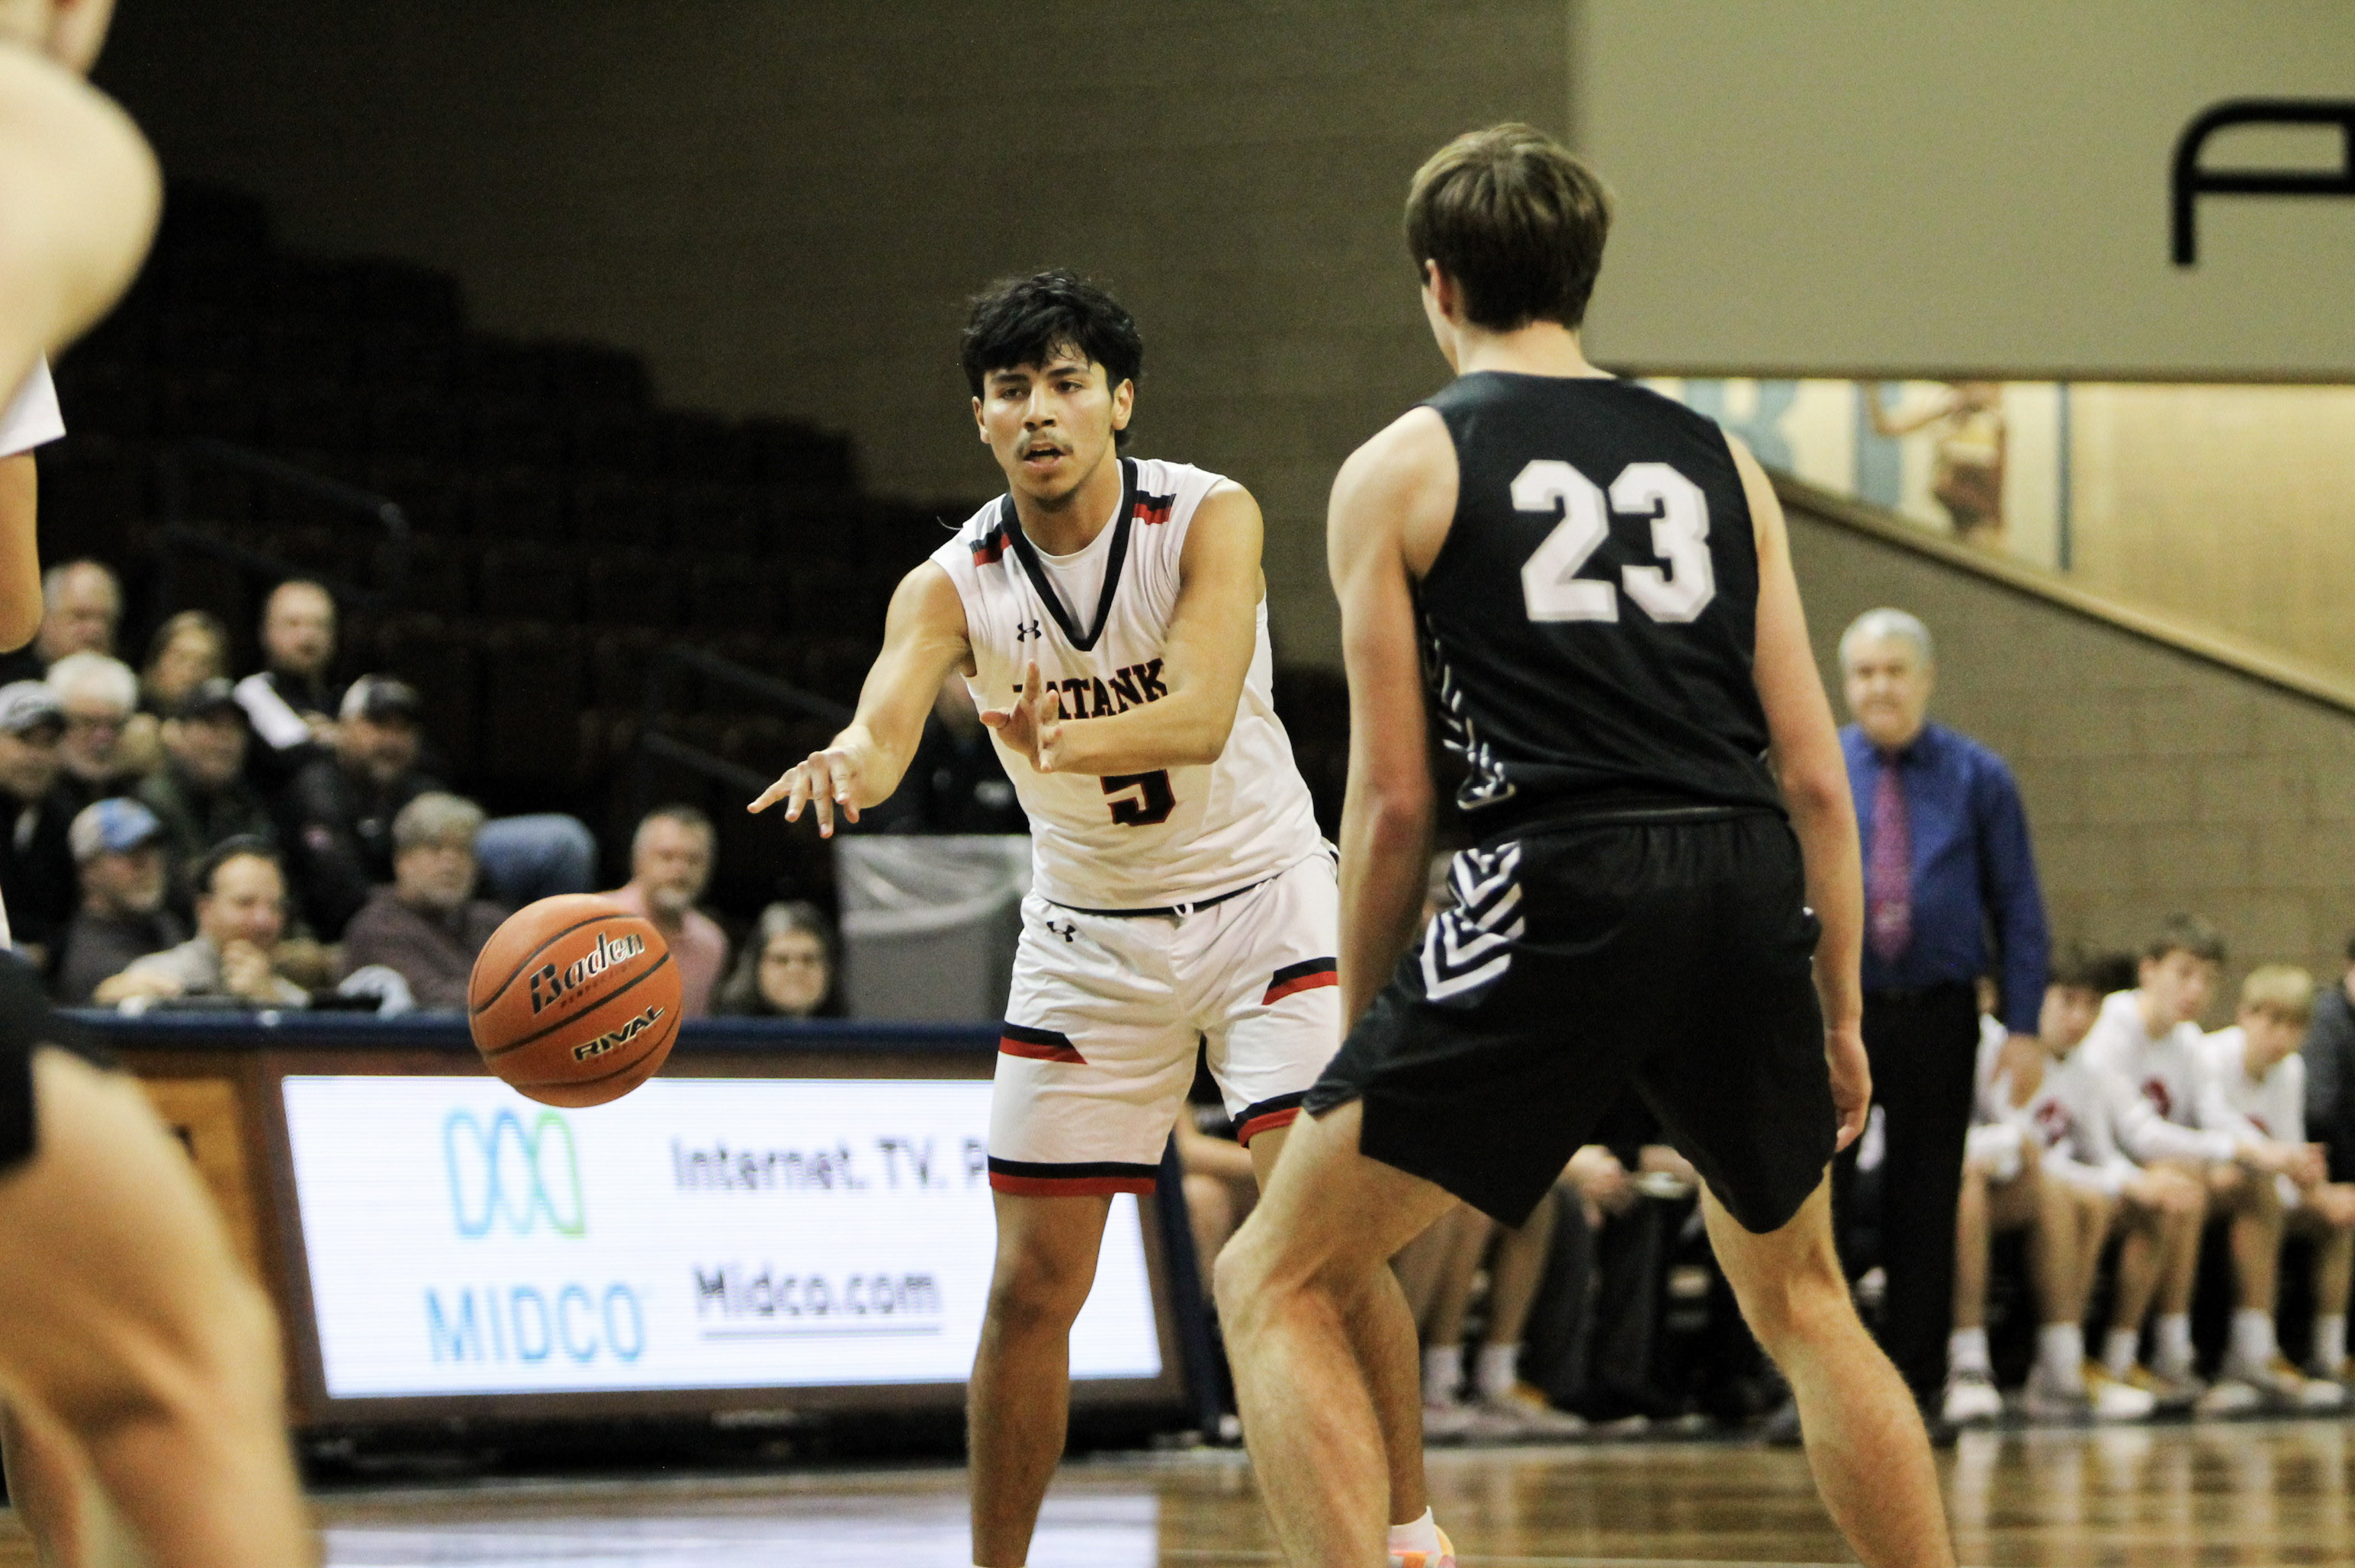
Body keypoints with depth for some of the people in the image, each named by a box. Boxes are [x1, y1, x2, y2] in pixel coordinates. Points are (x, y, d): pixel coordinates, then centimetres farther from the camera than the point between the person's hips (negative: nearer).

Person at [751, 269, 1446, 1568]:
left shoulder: (1207, 520, -18)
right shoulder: (953, 586, -13)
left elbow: (1201, 719, -33)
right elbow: (885, 726, -32)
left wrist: (1065, 742, -52)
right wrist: (850, 765, -57)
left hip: (1258, 902, -2)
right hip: (1089, 935, 2)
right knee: (1031, 1286, 0)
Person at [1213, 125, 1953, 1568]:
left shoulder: (1399, 473, 8)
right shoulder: (1720, 462, 19)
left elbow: (1393, 799, 3)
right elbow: (1816, 775, 14)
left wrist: (1354, 1032, 13)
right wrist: (1841, 1016, 20)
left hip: (1562, 890, -5)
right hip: (1751, 889, 5)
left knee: (1281, 1285, 4)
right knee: (1802, 1302, 26)